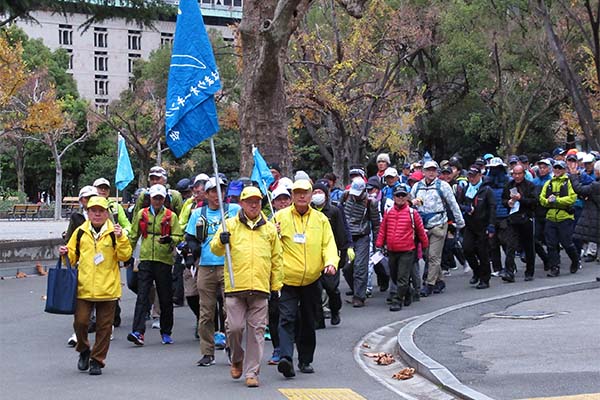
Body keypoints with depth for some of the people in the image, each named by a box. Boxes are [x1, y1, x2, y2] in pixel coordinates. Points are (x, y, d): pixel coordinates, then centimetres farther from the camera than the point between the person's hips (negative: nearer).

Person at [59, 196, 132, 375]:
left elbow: (125, 256, -5)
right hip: (83, 288, 1)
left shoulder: (114, 233, 2)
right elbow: (73, 257, 16)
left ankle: (97, 360, 16)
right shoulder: (80, 232, 9)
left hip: (107, 288, -1)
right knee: (80, 321, -5)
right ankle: (84, 350, 22)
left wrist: (120, 239, -18)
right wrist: (65, 253, -4)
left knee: (104, 326, 4)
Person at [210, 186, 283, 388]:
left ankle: (252, 372, 6)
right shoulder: (230, 225, 9)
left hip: (260, 288, 1)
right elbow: (215, 249, 3)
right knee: (234, 327, -5)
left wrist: (276, 286, 13)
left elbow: (276, 259, 17)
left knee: (257, 330, 0)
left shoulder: (270, 228, 14)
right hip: (235, 286, -1)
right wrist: (221, 241, -20)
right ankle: (237, 359, 23)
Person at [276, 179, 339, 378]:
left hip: (311, 281, 3)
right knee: (287, 319, -15)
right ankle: (286, 358, -23)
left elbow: (329, 244, 5)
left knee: (308, 322, 12)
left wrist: (331, 262, -13)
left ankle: (306, 360, 23)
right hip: (287, 279, -3)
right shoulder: (281, 217, 2)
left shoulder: (321, 219, 8)